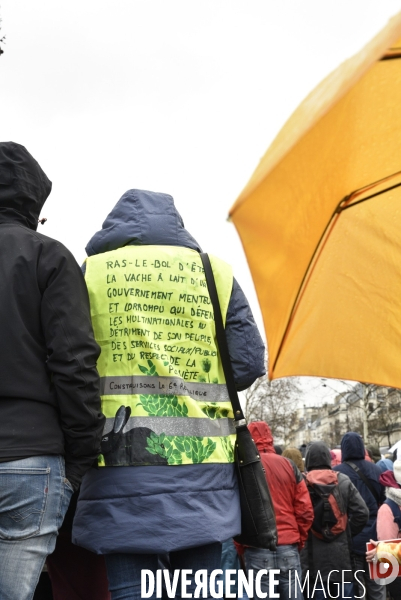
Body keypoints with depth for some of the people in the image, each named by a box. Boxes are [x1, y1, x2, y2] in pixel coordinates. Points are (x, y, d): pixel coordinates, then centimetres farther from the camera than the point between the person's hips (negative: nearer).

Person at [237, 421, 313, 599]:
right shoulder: (288, 465, 4)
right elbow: (305, 510, 2)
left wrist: (241, 547, 7)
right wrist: (299, 541, 14)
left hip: (257, 549, -2)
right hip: (288, 548, 2)